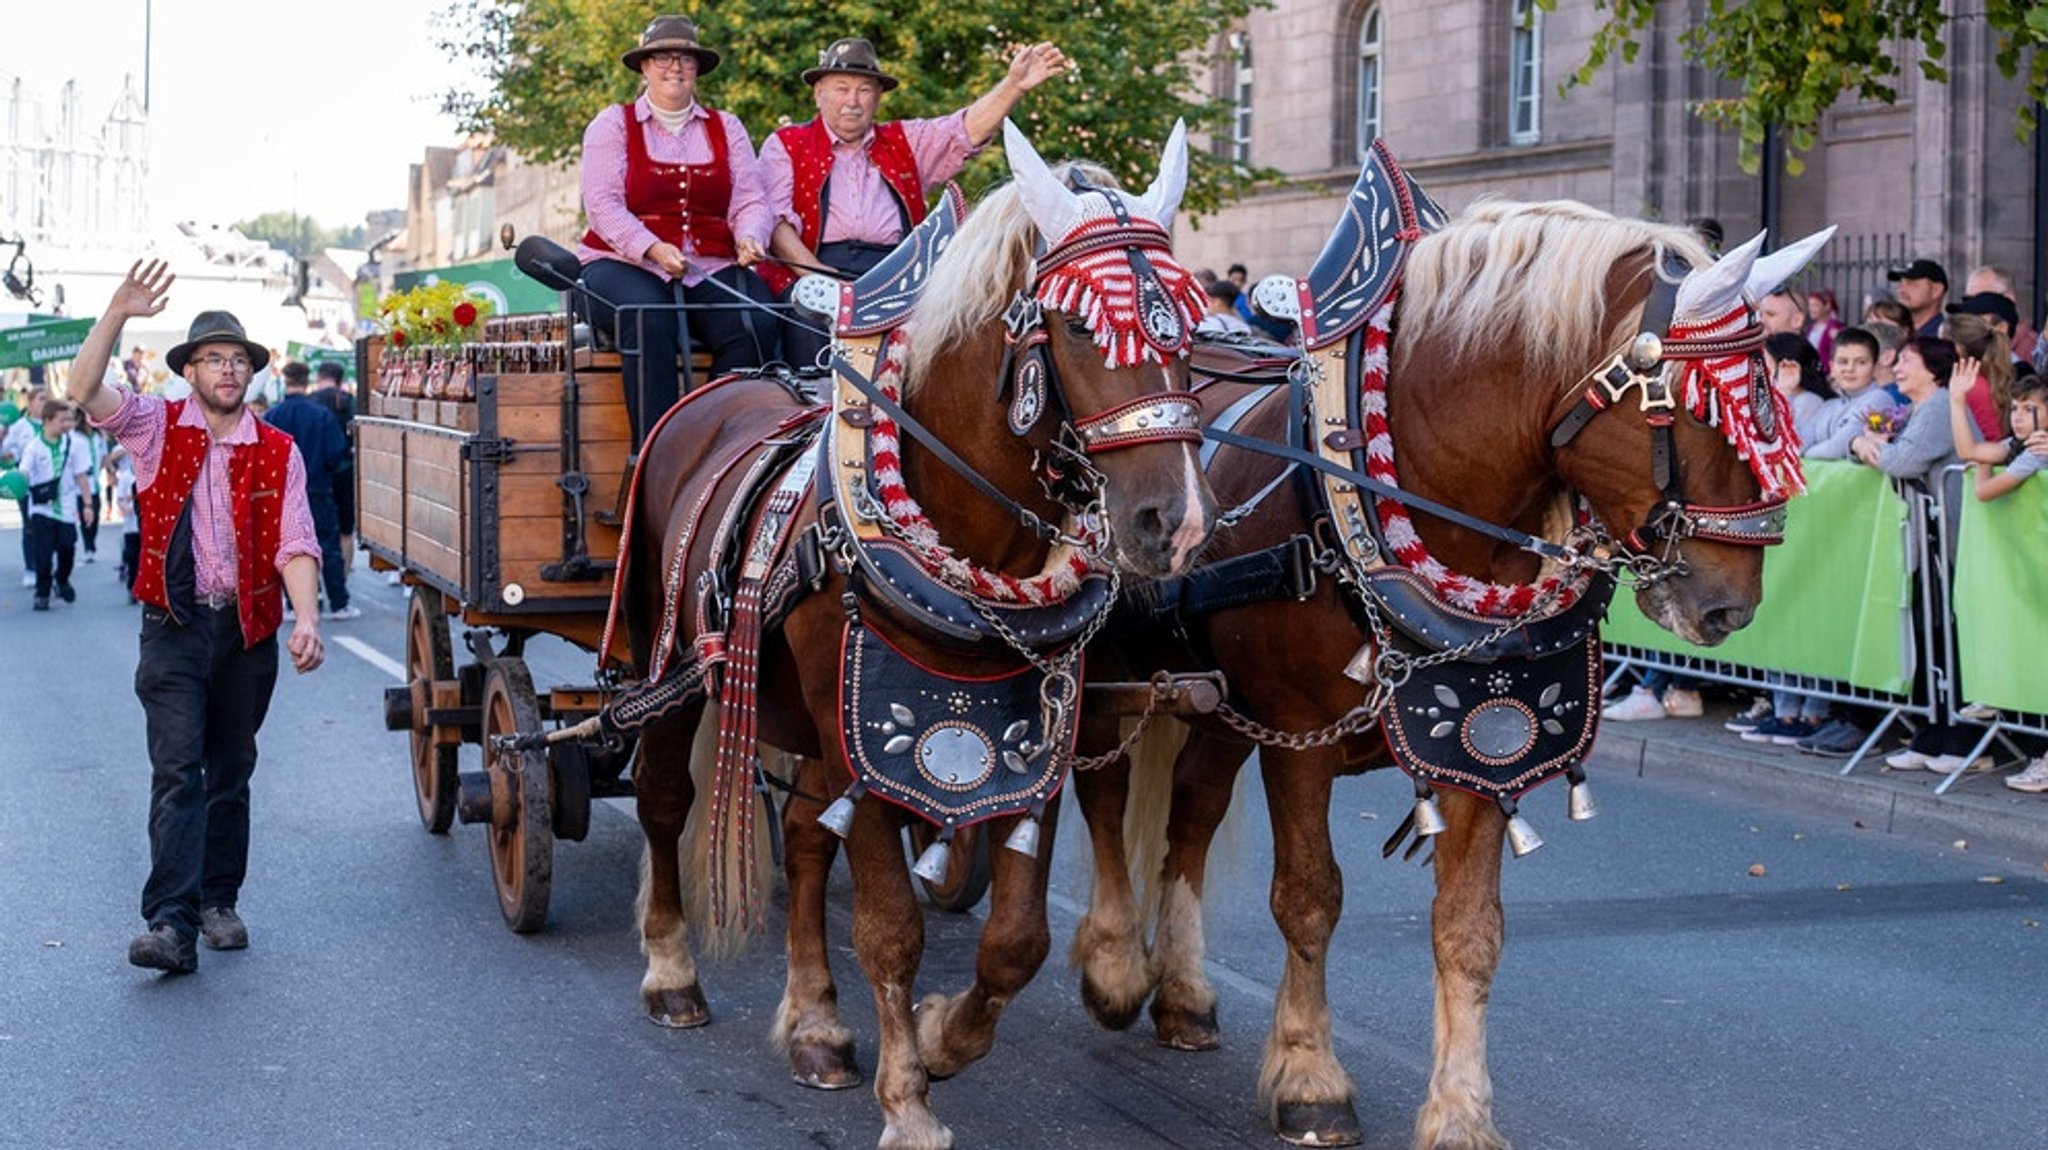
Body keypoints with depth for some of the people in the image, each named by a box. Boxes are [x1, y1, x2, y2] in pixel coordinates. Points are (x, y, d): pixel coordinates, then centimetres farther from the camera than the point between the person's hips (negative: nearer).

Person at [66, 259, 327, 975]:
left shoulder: (278, 452, 4)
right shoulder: (158, 428, 2)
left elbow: (294, 545, -3)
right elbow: (85, 391, -13)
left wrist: (306, 620, -18)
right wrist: (118, 314, -23)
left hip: (249, 629, 2)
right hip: (175, 627, -2)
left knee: (231, 773, 12)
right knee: (178, 769, -12)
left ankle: (219, 902, 26)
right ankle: (171, 923, -19)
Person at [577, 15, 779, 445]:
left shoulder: (726, 128, 18)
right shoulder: (613, 124, 9)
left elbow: (751, 200, 8)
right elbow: (602, 206, -4)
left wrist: (750, 237, -17)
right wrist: (653, 249, -21)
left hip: (711, 269, 3)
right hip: (625, 264, -3)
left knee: (757, 324, -28)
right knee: (649, 320, -36)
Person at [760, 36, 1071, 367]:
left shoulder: (905, 142, 25)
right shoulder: (785, 145, 17)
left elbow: (967, 129, 10)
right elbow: (776, 224, 3)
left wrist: (1015, 85, -7)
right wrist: (823, 280, -12)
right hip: (814, 269, -2)